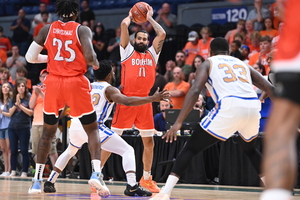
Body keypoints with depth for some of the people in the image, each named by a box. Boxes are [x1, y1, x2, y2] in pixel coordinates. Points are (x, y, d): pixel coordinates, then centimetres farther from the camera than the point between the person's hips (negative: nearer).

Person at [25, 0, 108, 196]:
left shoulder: (47, 29, 7)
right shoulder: (82, 30, -2)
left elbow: (30, 57, 8)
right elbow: (89, 56, -16)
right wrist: (96, 64, 7)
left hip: (54, 82, 3)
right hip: (76, 83, -2)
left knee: (48, 131, 16)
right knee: (92, 129, 9)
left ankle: (37, 180, 11)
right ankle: (96, 173, -11)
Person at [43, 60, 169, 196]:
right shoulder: (109, 89, 2)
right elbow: (127, 101, -16)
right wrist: (153, 99, -17)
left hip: (76, 125, 7)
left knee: (69, 152, 37)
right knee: (128, 150, -1)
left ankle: (49, 183, 33)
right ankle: (132, 186, -20)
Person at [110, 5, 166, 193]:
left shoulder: (152, 53, 16)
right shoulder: (128, 50, 6)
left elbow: (162, 34, 6)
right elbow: (124, 25, -3)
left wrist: (150, 18, 16)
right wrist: (131, 16, 15)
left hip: (145, 101, 4)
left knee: (149, 141, 8)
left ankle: (146, 178, 20)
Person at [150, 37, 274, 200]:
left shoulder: (208, 63, 20)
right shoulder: (243, 64, 32)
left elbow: (195, 90, 1)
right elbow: (269, 88, 23)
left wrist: (178, 122, -5)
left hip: (230, 106, -4)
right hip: (253, 106, 4)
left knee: (191, 148, 7)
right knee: (249, 148, 35)